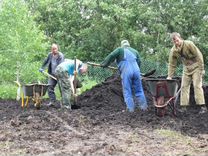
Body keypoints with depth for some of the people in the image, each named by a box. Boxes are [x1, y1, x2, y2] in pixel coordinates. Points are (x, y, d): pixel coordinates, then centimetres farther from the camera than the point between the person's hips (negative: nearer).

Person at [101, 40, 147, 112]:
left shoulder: (120, 50, 8)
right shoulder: (135, 51, 23)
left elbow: (111, 56, -3)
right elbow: (139, 62, 21)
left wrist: (104, 64, 5)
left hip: (126, 72, -4)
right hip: (136, 71, 4)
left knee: (127, 91, 2)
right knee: (139, 90, 12)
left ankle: (130, 109, 1)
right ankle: (144, 107, 14)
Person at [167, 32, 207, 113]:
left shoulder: (189, 44, -22)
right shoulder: (173, 51, -8)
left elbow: (199, 55, -17)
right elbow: (172, 65, -1)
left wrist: (201, 69, -17)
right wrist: (169, 76, -6)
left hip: (196, 66, -5)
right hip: (186, 69, 5)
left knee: (197, 85, -12)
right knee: (184, 86, 1)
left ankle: (203, 106, -12)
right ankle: (183, 106, 5)